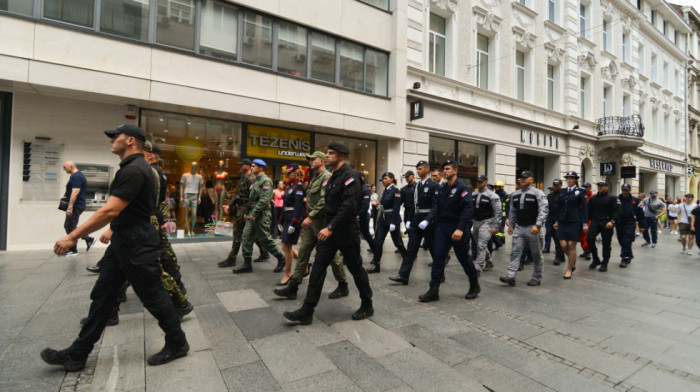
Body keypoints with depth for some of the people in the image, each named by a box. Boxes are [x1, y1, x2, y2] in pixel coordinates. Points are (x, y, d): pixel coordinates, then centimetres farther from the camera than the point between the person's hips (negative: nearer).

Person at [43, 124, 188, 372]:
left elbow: (110, 211, -25)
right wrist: (114, 230, 25)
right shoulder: (133, 167, 14)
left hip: (137, 243, -10)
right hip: (123, 241, 10)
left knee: (153, 296, 2)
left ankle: (177, 344, 18)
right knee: (102, 295, 15)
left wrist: (73, 237, -19)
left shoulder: (134, 170, -20)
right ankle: (77, 354, 28)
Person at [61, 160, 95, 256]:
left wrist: (70, 207, -26)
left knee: (70, 227, -2)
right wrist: (66, 196, 21)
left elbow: (75, 192, -25)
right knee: (68, 226, 16)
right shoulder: (79, 175, 16)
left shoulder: (76, 177, -17)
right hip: (77, 206, 11)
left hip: (75, 206, -11)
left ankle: (73, 250, 7)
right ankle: (88, 239, 14)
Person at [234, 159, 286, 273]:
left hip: (261, 214, -9)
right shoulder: (256, 181, 18)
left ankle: (281, 258, 14)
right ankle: (247, 264, 12)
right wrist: (247, 212, 17)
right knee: (247, 236, 5)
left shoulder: (266, 181, -13)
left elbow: (264, 200, -22)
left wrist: (254, 213, -22)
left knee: (264, 239, -3)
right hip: (253, 213, 9)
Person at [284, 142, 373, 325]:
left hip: (346, 231, -8)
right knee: (318, 267, 4)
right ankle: (307, 311, 10)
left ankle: (367, 306, 27)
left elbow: (348, 206, -25)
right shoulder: (332, 177, 14)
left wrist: (330, 227, -28)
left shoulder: (350, 176, -14)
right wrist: (327, 227, 16)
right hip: (329, 230, 8)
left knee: (355, 268, 7)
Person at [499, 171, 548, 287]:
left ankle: (536, 278, 20)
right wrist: (510, 225, 14)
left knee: (536, 254, 7)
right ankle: (511, 277, -2)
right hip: (518, 227, 5)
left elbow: (543, 210, -14)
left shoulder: (538, 193, -5)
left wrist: (537, 225, -23)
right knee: (515, 252, -1)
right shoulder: (515, 194, 12)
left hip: (532, 229, -5)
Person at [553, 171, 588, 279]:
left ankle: (569, 269, 11)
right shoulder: (562, 192, 11)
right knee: (563, 245, 0)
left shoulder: (581, 191, 0)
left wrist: (585, 223, -8)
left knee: (572, 245, -1)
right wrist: (557, 221, 14)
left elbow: (584, 208, -3)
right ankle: (573, 261, 28)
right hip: (563, 221, 4)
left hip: (575, 222, -4)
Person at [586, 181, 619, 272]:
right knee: (590, 238, -13)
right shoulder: (593, 198, 14)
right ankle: (595, 260, 4)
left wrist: (612, 221, -20)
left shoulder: (612, 198, 1)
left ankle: (604, 264, 15)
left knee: (606, 244, 2)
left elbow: (617, 211, -7)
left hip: (607, 223, -3)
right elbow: (589, 211, 16)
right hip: (595, 221, 3)